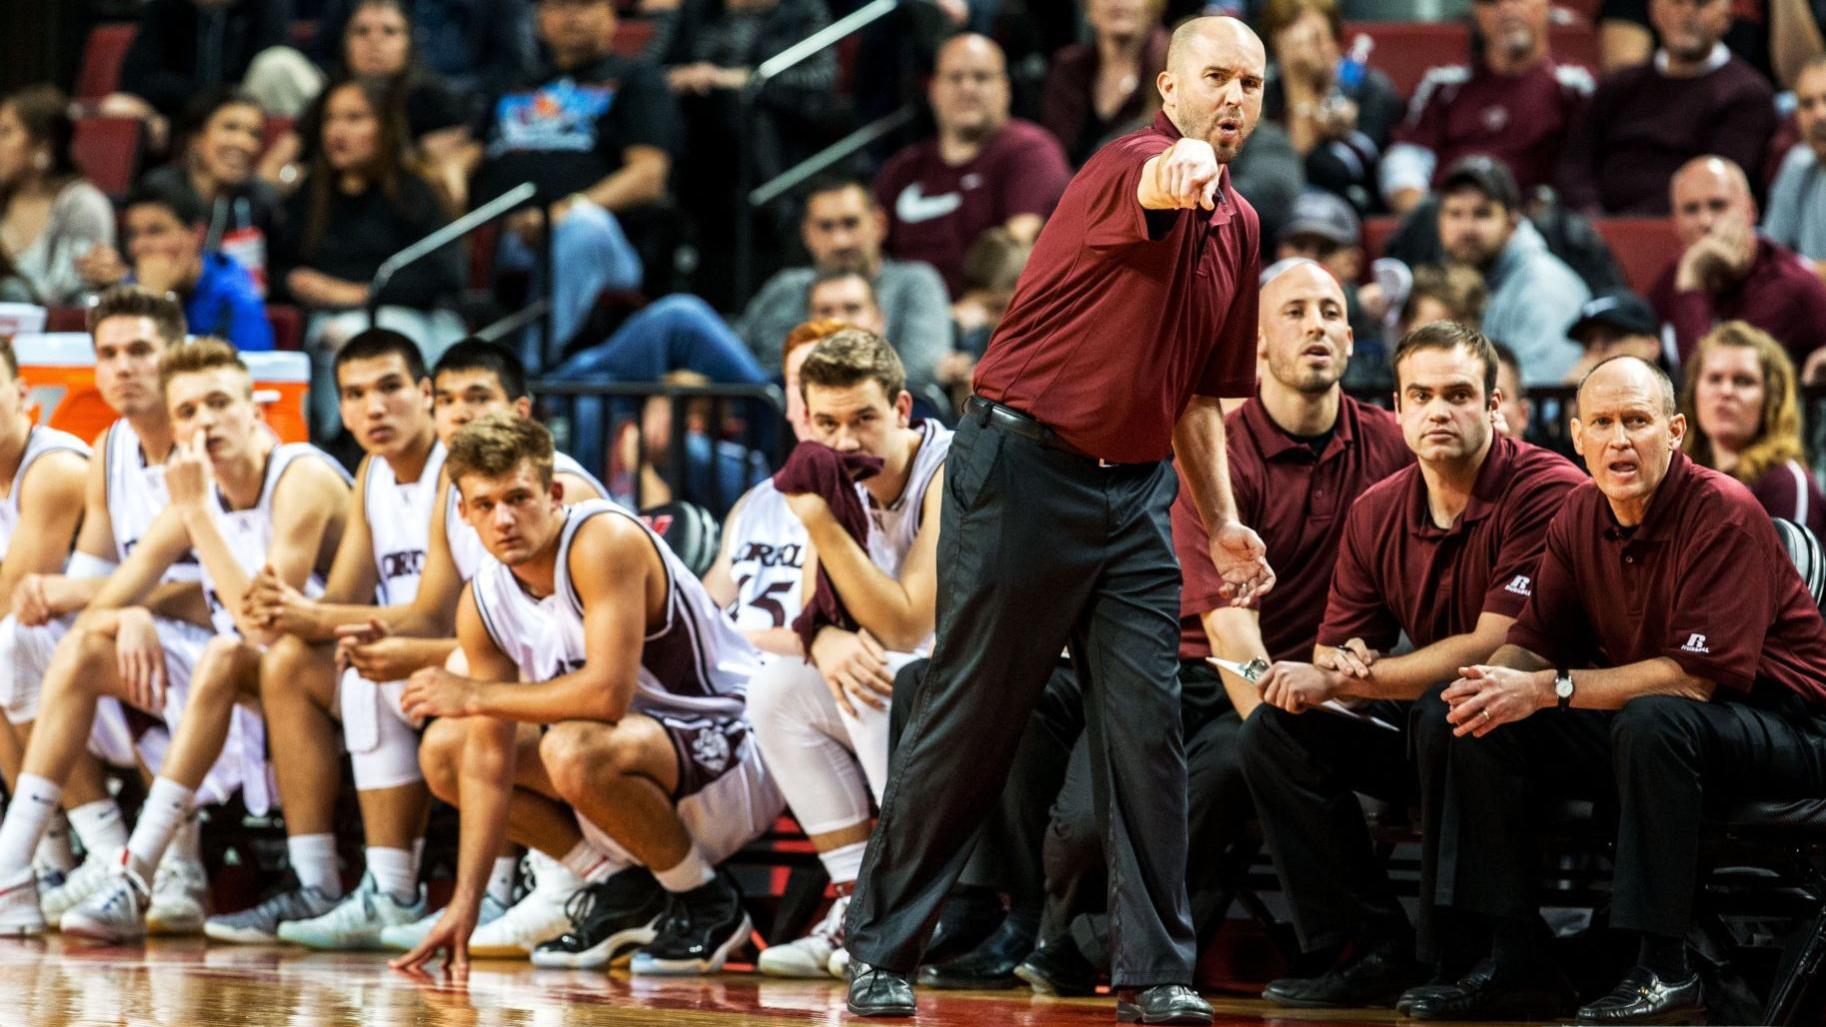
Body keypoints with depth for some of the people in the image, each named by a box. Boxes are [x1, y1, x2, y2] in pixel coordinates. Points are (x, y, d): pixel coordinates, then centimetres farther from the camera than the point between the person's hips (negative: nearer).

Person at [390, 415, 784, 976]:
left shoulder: (605, 541, -24)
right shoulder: (484, 604, -2)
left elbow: (609, 693, -34)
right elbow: (490, 757, -3)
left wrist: (477, 695, -23)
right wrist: (464, 905, -11)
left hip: (730, 746, -8)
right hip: (640, 746, 8)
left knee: (573, 751, -36)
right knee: (442, 752, 3)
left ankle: (706, 902, -11)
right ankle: (622, 889, 8)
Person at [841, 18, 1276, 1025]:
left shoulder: (1239, 225, 12)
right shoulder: (1129, 164, -12)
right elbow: (1155, 192, -40)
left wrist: (1222, 519, 16)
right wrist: (1179, 176, -63)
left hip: (1135, 488, 7)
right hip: (1025, 468, -7)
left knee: (1147, 723, -2)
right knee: (967, 717, -1)